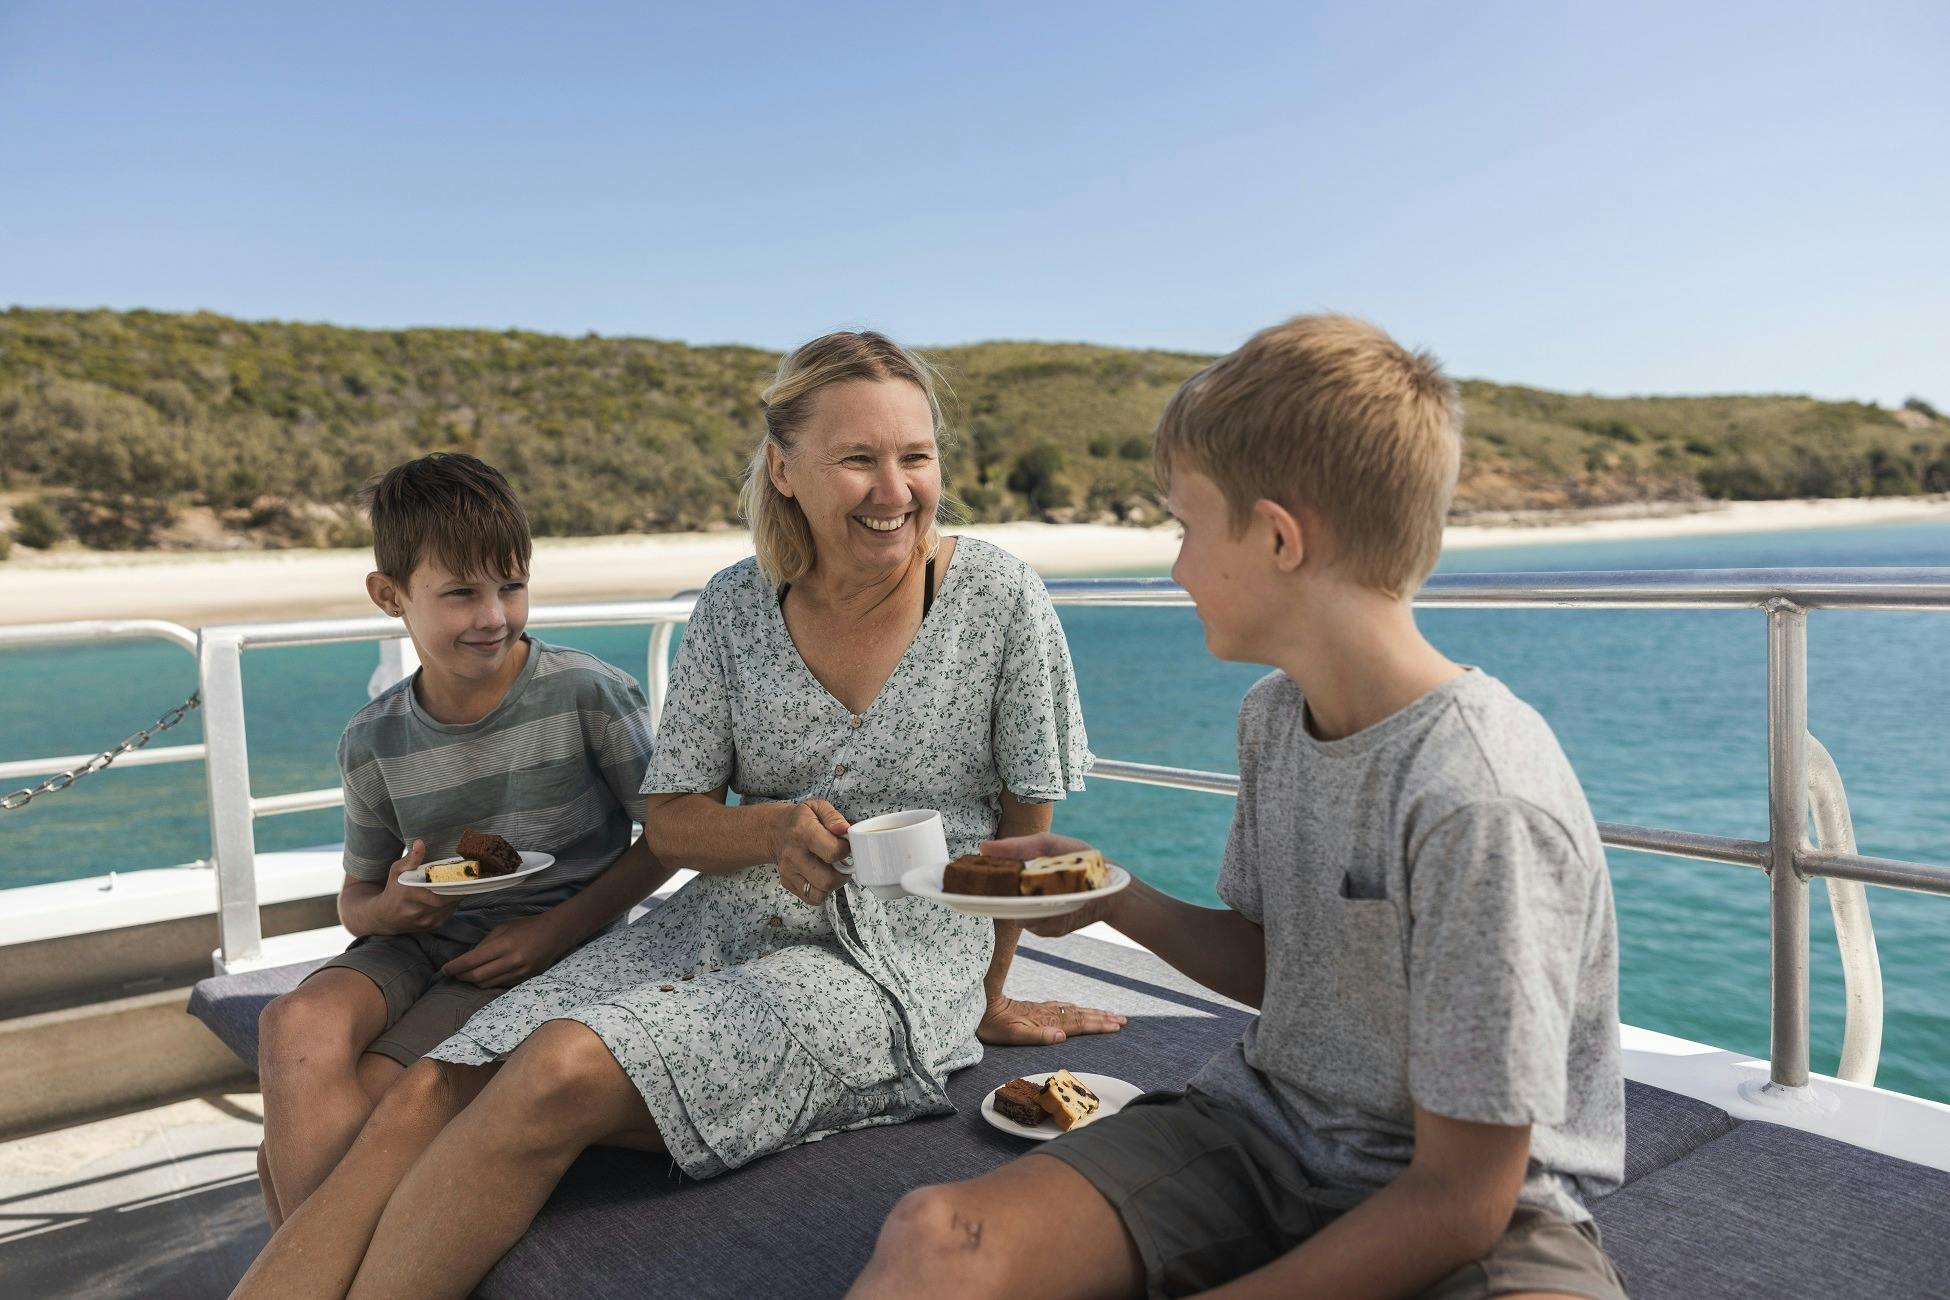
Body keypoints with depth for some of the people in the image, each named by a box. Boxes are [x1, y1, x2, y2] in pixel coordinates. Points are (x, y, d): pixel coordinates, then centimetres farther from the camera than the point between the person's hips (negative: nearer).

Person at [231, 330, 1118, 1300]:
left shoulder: (999, 598, -6)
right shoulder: (736, 607, 3)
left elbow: (1026, 828, 3)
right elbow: (671, 821, 7)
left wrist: (987, 1000, 12)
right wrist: (777, 827, -15)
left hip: (895, 964, -4)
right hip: (719, 926, 4)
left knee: (561, 1072, -30)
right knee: (426, 1098, -19)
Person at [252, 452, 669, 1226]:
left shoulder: (590, 696, -10)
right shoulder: (375, 742, 3)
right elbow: (356, 895, 15)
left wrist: (559, 928, -14)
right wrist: (389, 908, -10)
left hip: (552, 950, -4)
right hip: (422, 939, 5)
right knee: (298, 1025, -28)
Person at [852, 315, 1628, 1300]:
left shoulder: (1478, 800, -26)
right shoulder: (1272, 714, 0)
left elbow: (1459, 1199, -19)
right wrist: (1118, 900, -1)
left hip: (1473, 1208, -4)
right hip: (1269, 1123, 5)